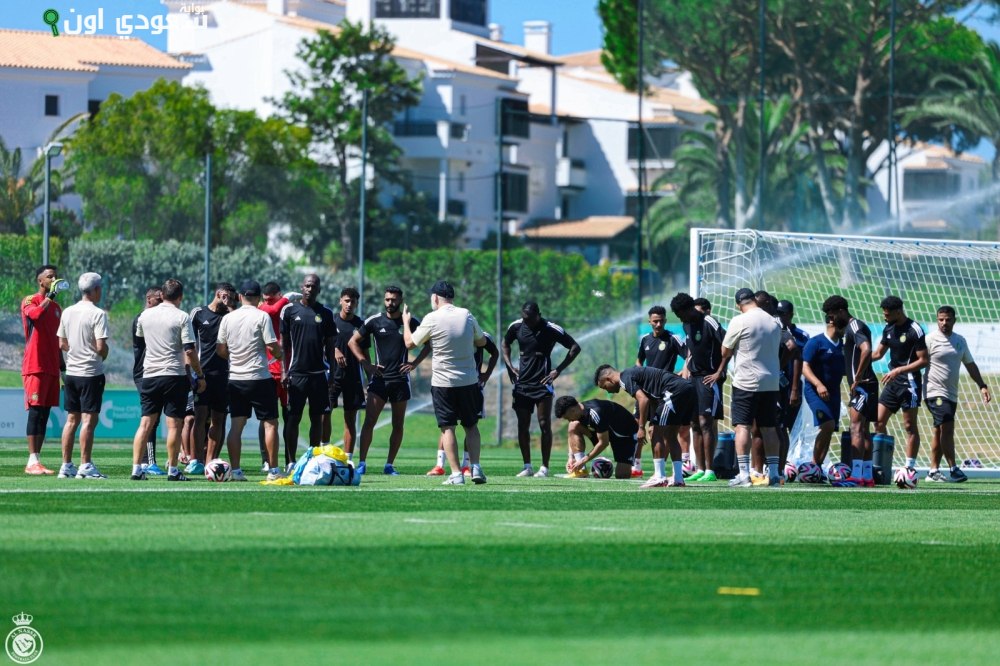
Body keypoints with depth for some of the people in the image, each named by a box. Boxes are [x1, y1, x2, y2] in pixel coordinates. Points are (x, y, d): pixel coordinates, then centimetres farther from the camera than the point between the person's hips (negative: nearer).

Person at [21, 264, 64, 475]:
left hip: (51, 368, 7)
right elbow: (35, 314, -26)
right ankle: (32, 461, -14)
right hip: (35, 367, -7)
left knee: (44, 413, 5)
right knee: (36, 411, -11)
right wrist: (49, 296, -18)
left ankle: (37, 460, 6)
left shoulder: (56, 307, 20)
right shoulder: (30, 301, -2)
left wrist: (62, 365, 21)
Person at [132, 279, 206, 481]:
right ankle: (172, 470, 1)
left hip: (149, 374, 4)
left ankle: (136, 468, -1)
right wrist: (200, 376, -3)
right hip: (174, 374, -4)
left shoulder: (146, 315, 6)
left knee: (146, 423, 5)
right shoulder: (182, 317, -8)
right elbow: (189, 351, -12)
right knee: (174, 424, 0)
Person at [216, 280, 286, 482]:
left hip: (235, 379, 4)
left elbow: (220, 350, 7)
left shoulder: (228, 318, 4)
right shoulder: (261, 317, -9)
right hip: (259, 378, -4)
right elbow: (273, 347, -12)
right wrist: (280, 354, 9)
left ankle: (235, 470, 3)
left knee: (236, 425, 7)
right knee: (270, 423, 3)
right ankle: (273, 470, 0)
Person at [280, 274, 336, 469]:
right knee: (293, 418, -3)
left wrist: (332, 372, 6)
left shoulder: (325, 313, 8)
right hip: (296, 372, -2)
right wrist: (284, 370, -3)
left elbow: (330, 345, 12)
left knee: (317, 418, 5)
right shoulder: (290, 310, 3)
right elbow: (283, 342, 5)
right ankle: (291, 462, -1)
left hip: (318, 373, 2)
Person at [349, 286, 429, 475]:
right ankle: (362, 463, -10)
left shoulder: (411, 322, 2)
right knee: (369, 422, -11)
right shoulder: (375, 321, 1)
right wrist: (367, 365, -1)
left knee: (398, 425, 4)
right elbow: (353, 342, 8)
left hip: (400, 379, 1)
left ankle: (390, 465, 12)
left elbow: (429, 343, 11)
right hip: (379, 378, -1)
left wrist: (415, 363, -1)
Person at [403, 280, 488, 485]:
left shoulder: (432, 319, -10)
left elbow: (410, 343, 2)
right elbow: (482, 341, 14)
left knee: (448, 428, 1)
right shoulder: (467, 315, 1)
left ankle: (456, 474, -5)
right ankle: (475, 467, 2)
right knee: (471, 426, 14)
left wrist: (406, 322, 18)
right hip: (468, 380, 3)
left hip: (443, 382, -3)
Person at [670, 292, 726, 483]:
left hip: (710, 378, -9)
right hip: (694, 378, 9)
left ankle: (710, 471, -12)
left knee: (705, 423, -12)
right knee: (695, 425, 8)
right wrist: (687, 369, 17)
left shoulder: (709, 323, -14)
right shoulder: (687, 325, 13)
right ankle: (700, 470, 12)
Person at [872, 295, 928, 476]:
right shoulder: (889, 329, 10)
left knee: (910, 425, -4)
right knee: (879, 421, 4)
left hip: (909, 382, -8)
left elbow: (923, 360, -13)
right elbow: (878, 353, 21)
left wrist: (899, 370, -18)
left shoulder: (914, 330, -13)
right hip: (893, 382, 8)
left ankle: (910, 466, -2)